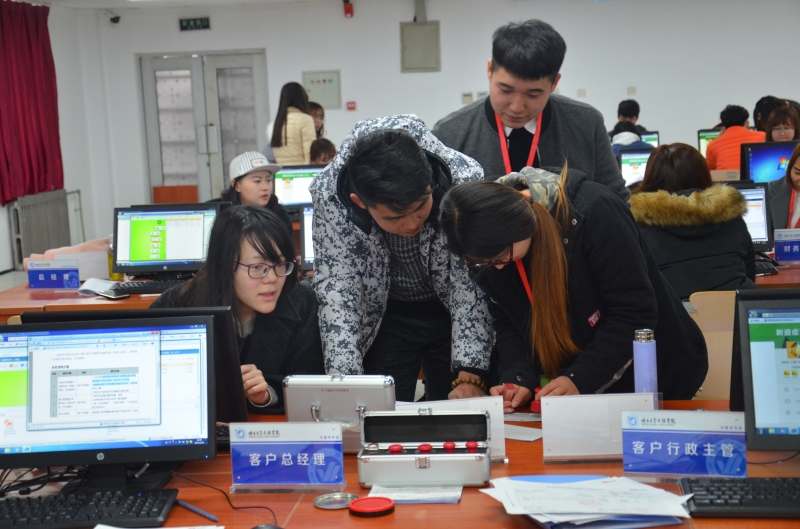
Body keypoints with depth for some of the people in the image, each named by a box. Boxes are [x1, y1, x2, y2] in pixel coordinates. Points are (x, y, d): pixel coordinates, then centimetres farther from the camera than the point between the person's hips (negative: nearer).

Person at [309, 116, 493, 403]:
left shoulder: (466, 180, -29)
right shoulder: (328, 192, -26)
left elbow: (471, 283, -24)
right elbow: (336, 288, -22)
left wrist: (469, 376, -32)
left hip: (450, 312, 0)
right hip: (382, 318, 1)